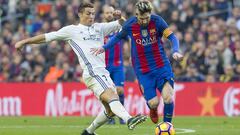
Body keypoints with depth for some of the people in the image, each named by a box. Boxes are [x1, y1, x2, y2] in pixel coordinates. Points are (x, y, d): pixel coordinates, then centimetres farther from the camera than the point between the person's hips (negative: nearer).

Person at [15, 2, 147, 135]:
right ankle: (129, 119, -51)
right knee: (111, 96, -29)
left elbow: (121, 24, 29)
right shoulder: (72, 30, 10)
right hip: (92, 73, -7)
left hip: (103, 72, 7)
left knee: (111, 109, 4)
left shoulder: (99, 28, 23)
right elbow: (47, 37, 14)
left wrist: (120, 18, 5)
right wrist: (24, 42, 15)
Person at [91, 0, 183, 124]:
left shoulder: (157, 21, -12)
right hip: (142, 70, 0)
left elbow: (172, 37, -11)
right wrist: (104, 47, 5)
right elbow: (118, 37, 12)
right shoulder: (129, 25, -8)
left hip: (162, 66, 0)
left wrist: (175, 51, -29)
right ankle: (153, 109, 32)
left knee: (168, 98, -16)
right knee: (153, 103, -8)